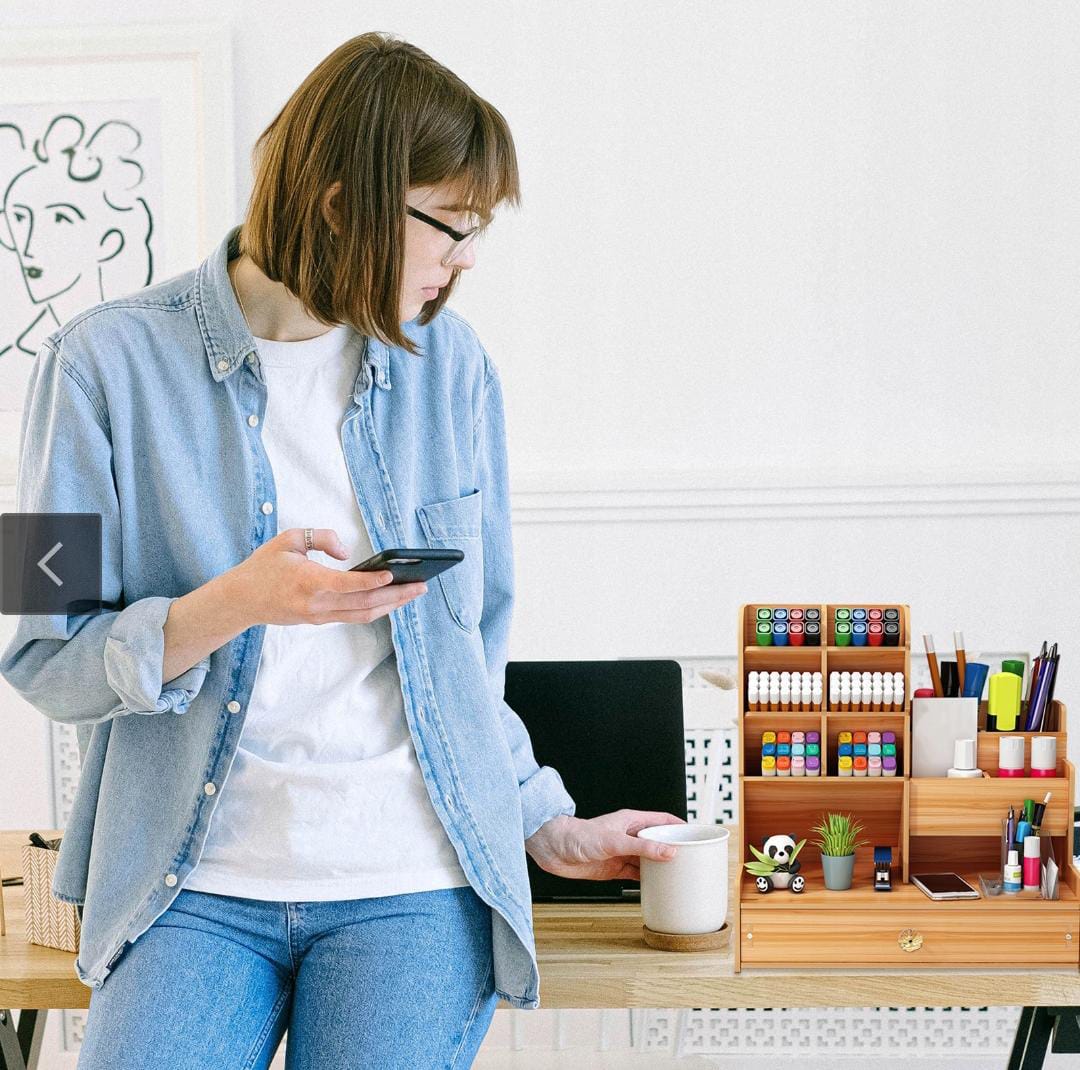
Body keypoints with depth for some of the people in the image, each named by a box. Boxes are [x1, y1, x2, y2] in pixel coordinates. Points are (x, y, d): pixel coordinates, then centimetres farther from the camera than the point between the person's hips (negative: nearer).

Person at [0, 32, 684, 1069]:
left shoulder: (448, 363, 8)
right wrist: (232, 606, -19)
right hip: (197, 884, -2)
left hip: (416, 879, 2)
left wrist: (543, 823, 16)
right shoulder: (108, 361, -4)